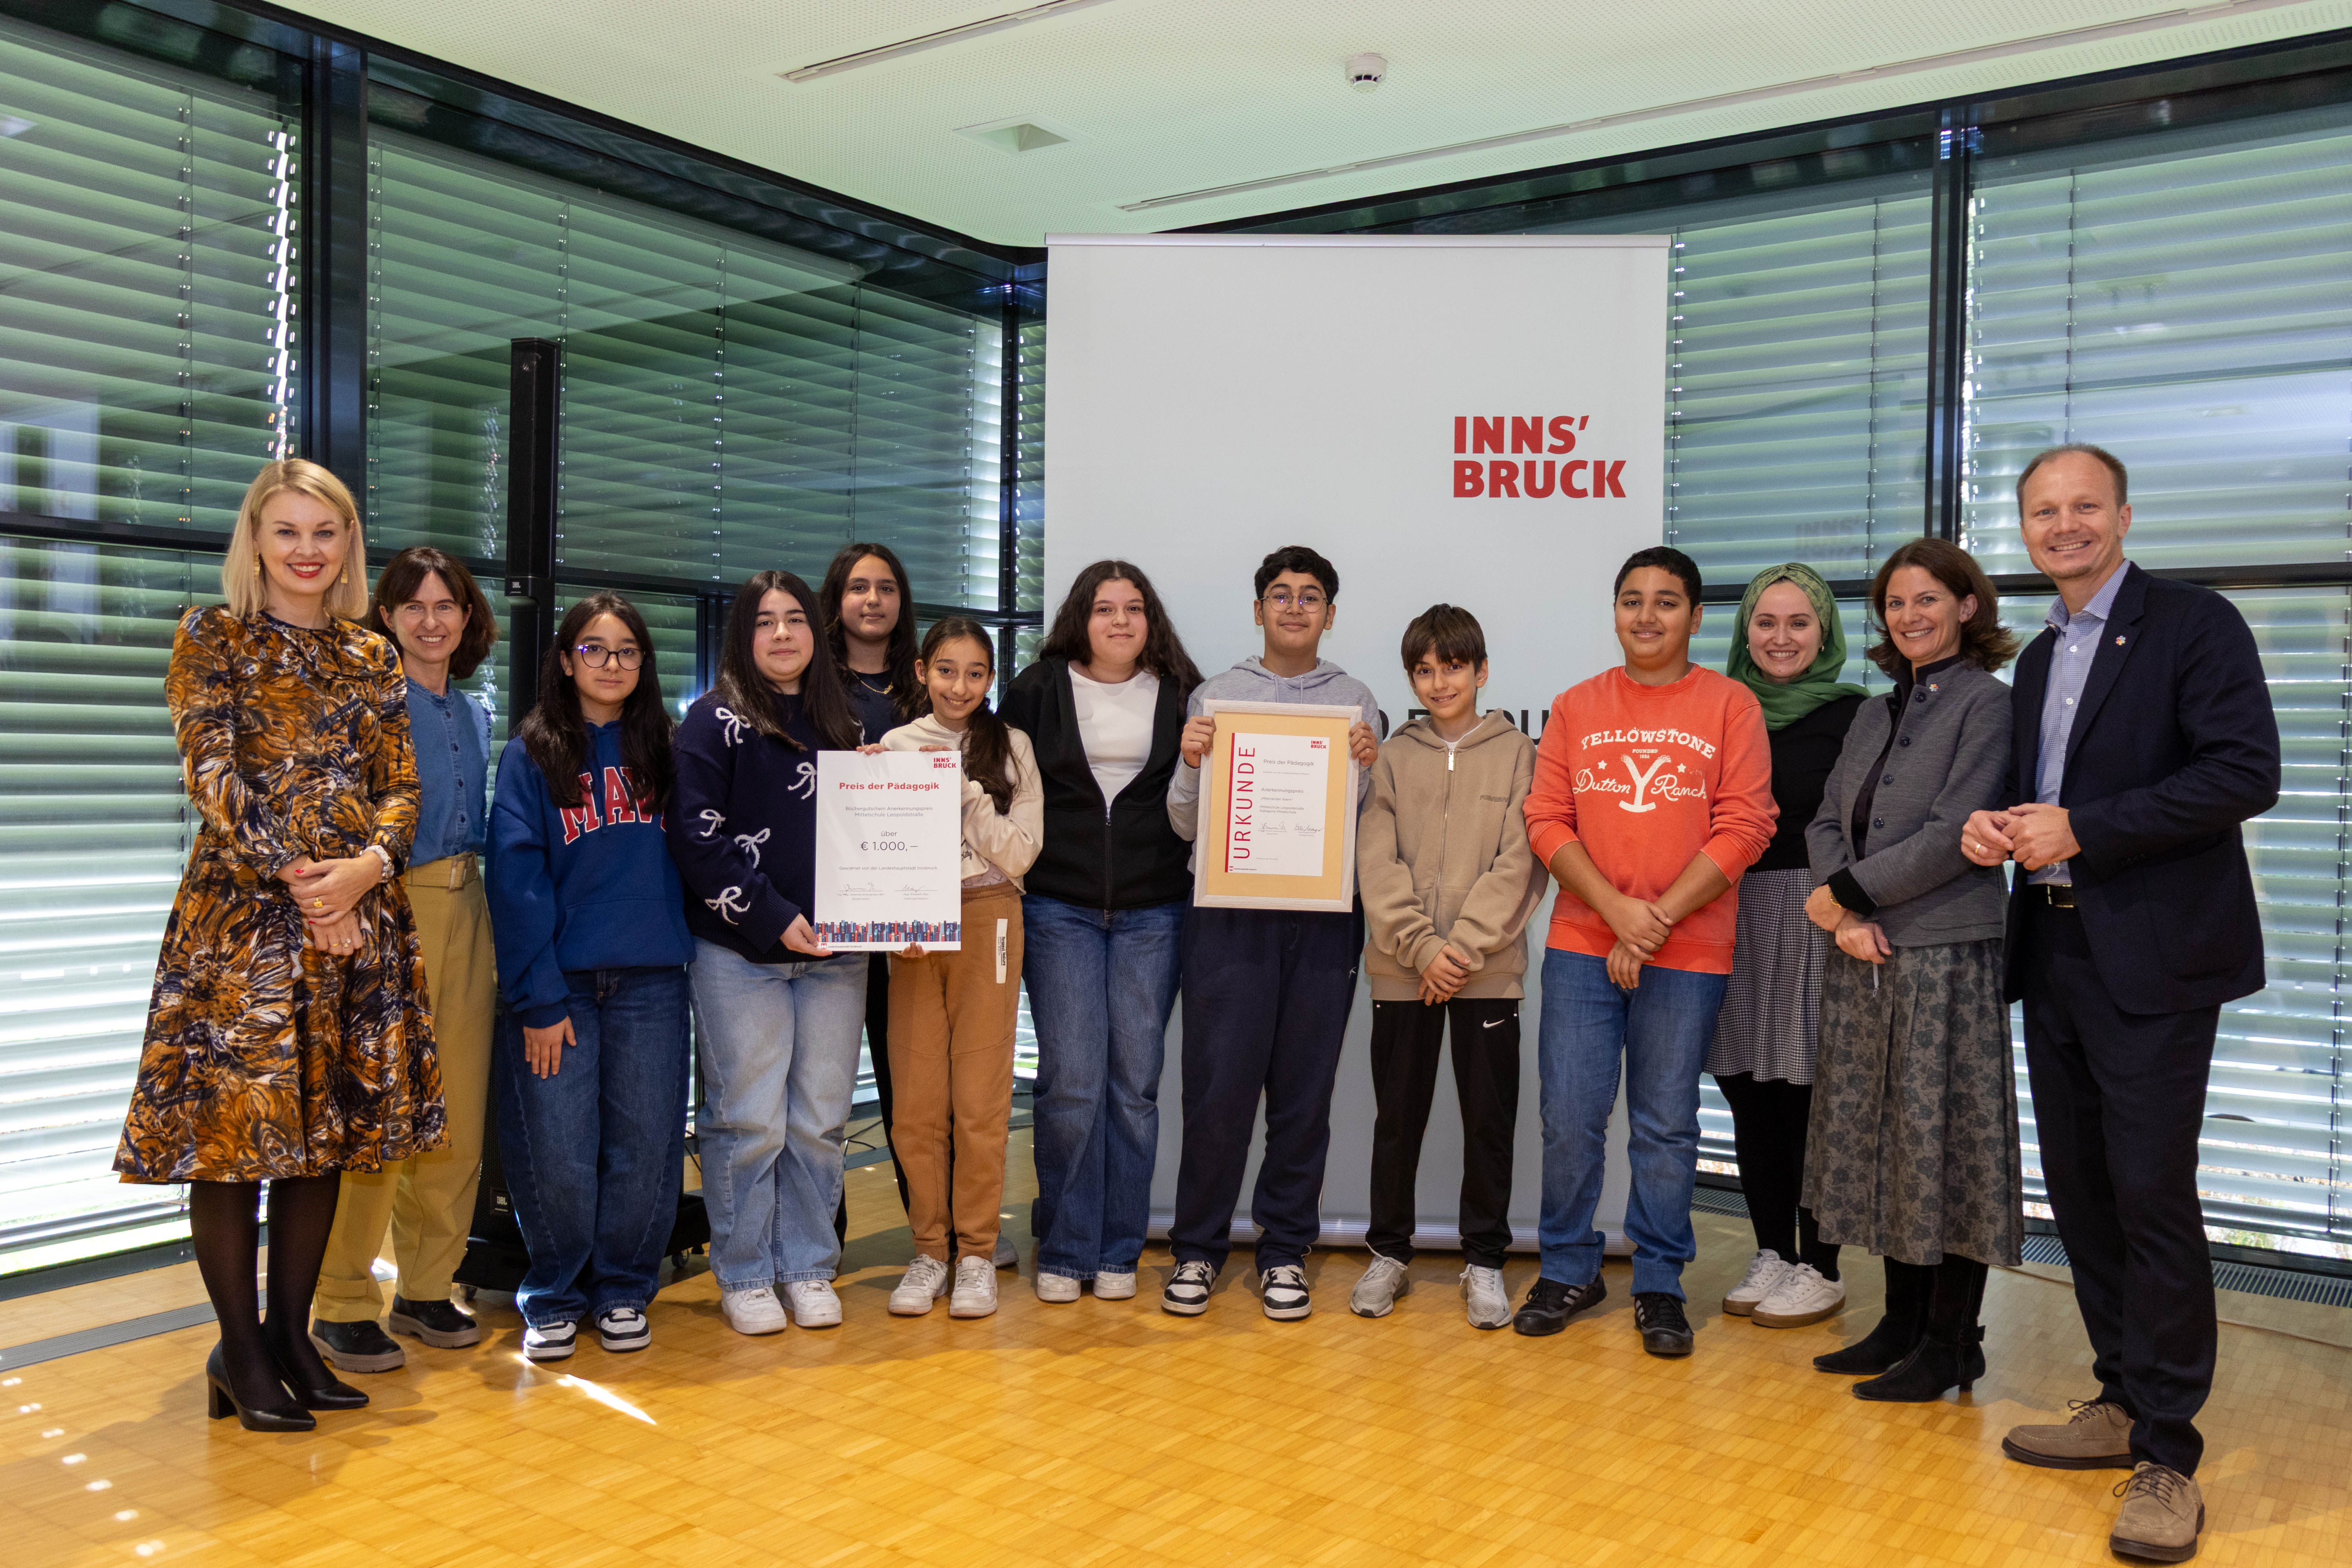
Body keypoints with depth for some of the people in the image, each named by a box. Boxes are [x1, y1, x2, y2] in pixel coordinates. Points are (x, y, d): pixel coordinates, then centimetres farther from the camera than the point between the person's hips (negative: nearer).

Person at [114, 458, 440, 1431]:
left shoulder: (371, 659, 13)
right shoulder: (210, 639, 2)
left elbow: (400, 787, 9)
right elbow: (214, 777, -7)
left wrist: (366, 864, -11)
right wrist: (296, 881, -15)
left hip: (357, 914, 4)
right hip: (240, 913, -4)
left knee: (328, 1129, 8)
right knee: (231, 1127, -1)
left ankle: (292, 1335, 20)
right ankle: (240, 1353, 11)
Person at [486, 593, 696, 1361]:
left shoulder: (662, 750, 10)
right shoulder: (531, 753, 0)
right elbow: (516, 876, -6)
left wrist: (681, 944, -2)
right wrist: (537, 997, -11)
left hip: (652, 981, 3)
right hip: (561, 981, -2)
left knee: (644, 1146, 6)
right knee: (558, 1152, 0)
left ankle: (623, 1290, 22)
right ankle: (554, 1297, 19)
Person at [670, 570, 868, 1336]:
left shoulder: (842, 723, 15)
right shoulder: (716, 719, -1)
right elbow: (696, 835, -9)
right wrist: (773, 918, -15)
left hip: (835, 955, 4)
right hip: (740, 953, -4)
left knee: (819, 1119, 7)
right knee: (750, 1118, 0)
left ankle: (808, 1266, 20)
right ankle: (743, 1276, 14)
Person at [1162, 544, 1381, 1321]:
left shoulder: (1356, 701, 11)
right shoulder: (1216, 697, 8)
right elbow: (1186, 824, 7)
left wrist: (1367, 766, -9)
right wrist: (1191, 763, -11)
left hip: (1322, 919, 1)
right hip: (1231, 915, -1)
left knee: (1305, 1094, 6)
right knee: (1218, 1088, -2)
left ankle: (1285, 1252, 18)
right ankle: (1197, 1250, 13)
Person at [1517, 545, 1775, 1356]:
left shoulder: (1731, 706, 2)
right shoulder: (1576, 708, 9)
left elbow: (1744, 827, -5)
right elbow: (1546, 822, 3)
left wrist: (1659, 918, -11)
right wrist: (1616, 910, -10)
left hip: (1689, 952, -2)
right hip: (1582, 944, 2)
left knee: (1666, 1126, 5)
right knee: (1570, 1117, 2)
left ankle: (1659, 1283, 20)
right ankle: (1569, 1269, 19)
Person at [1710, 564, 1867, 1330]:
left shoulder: (1852, 715, -1)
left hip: (1815, 915, -4)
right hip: (1730, 916, 5)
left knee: (1807, 1094, -2)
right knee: (1748, 1094, 8)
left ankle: (1821, 1268, 11)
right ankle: (1771, 1253, 22)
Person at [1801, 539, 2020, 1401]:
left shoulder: (1986, 704, -7)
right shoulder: (1876, 714, 15)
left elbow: (1952, 836, -16)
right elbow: (1827, 821, 10)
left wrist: (1846, 893, -11)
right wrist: (1844, 917, -7)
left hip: (1945, 957, -7)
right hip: (1865, 959, 7)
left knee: (1945, 1144, 0)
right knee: (1883, 1140, 13)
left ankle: (1951, 1346, 11)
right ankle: (1903, 1324, 25)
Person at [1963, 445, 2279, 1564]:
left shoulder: (2195, 625, -6)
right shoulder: (2040, 657, 17)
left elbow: (2246, 772, -16)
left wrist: (2079, 831, -19)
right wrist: (1996, 823, 1)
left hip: (2154, 960, -7)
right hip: (2056, 956, 8)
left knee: (2152, 1193, -6)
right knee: (2079, 1188, 12)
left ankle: (2167, 1456, 5)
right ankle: (2122, 1405, 26)